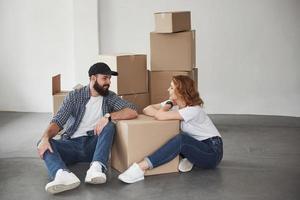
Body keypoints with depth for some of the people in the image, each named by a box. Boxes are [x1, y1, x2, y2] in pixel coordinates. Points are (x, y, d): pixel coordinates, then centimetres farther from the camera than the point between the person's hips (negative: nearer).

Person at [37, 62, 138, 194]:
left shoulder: (110, 97, 6)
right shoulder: (74, 96, 2)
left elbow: (132, 112, -9)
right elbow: (58, 121, -7)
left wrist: (108, 116, -23)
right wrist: (46, 137, -27)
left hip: (93, 144, 0)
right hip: (72, 144, 0)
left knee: (109, 126, -26)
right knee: (44, 144, -25)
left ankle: (96, 168, -45)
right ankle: (63, 175, -54)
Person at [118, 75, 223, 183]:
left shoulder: (193, 110, -23)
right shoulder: (173, 103, 2)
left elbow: (160, 116, -33)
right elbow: (146, 110, -3)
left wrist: (165, 108, -11)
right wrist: (168, 105, -18)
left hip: (212, 151, -8)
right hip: (197, 145, 8)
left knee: (181, 139, -34)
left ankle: (142, 167, -40)